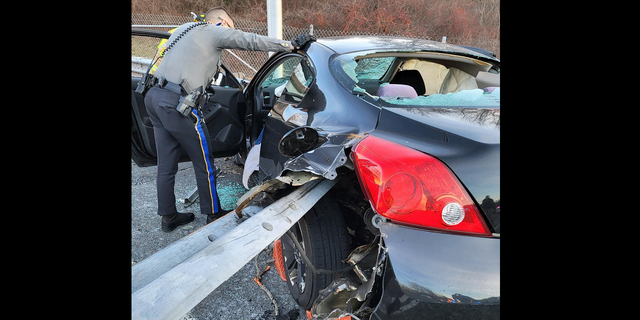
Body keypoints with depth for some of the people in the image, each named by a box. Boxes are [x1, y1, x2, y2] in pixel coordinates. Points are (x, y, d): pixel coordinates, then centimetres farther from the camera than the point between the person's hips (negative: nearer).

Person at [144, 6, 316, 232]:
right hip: (176, 104, -9)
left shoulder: (186, 28, 24)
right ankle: (214, 214, 17)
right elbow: (253, 41, -6)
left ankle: (168, 216, 25)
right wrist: (292, 45, -3)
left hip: (155, 96, 9)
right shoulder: (215, 31, -1)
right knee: (204, 162, 4)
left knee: (166, 165, 14)